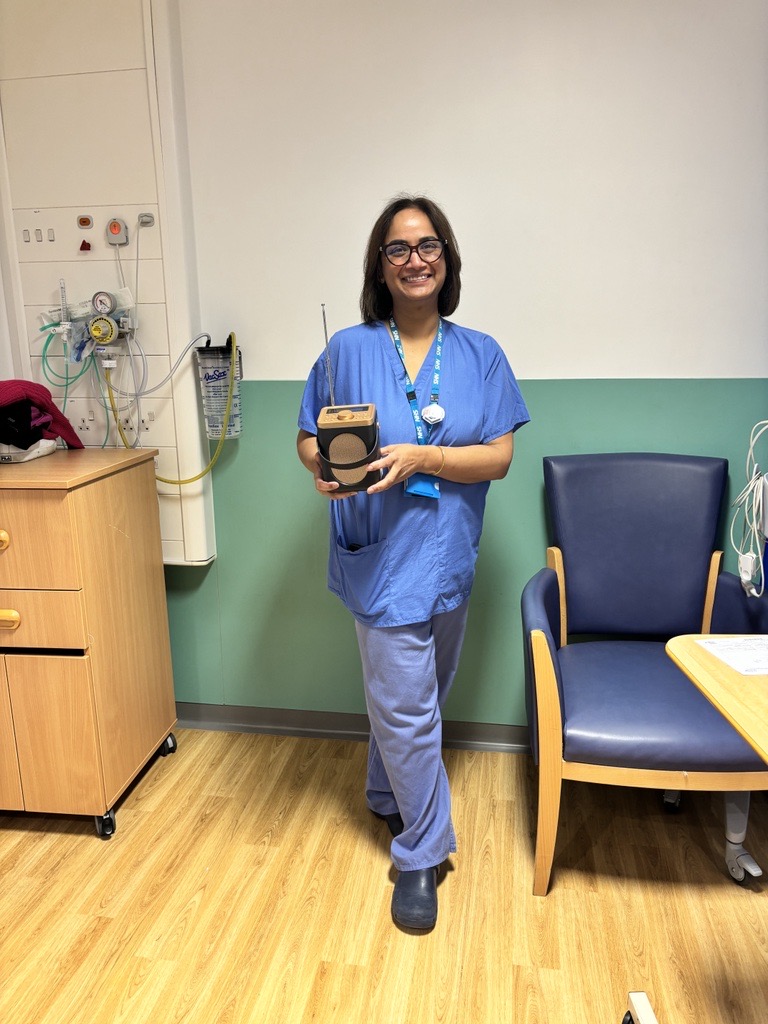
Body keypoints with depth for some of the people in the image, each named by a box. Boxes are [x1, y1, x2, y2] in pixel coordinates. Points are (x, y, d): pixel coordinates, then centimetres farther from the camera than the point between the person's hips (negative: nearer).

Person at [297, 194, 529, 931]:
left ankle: (387, 798, 47)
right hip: (382, 558, -3)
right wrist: (324, 466, -22)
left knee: (416, 700, 20)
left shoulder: (480, 356, 1)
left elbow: (499, 457, -6)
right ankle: (421, 855, 24)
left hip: (449, 556, 3)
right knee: (407, 708, 3)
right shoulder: (347, 350, -3)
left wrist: (420, 458, -21)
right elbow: (308, 438, 1)